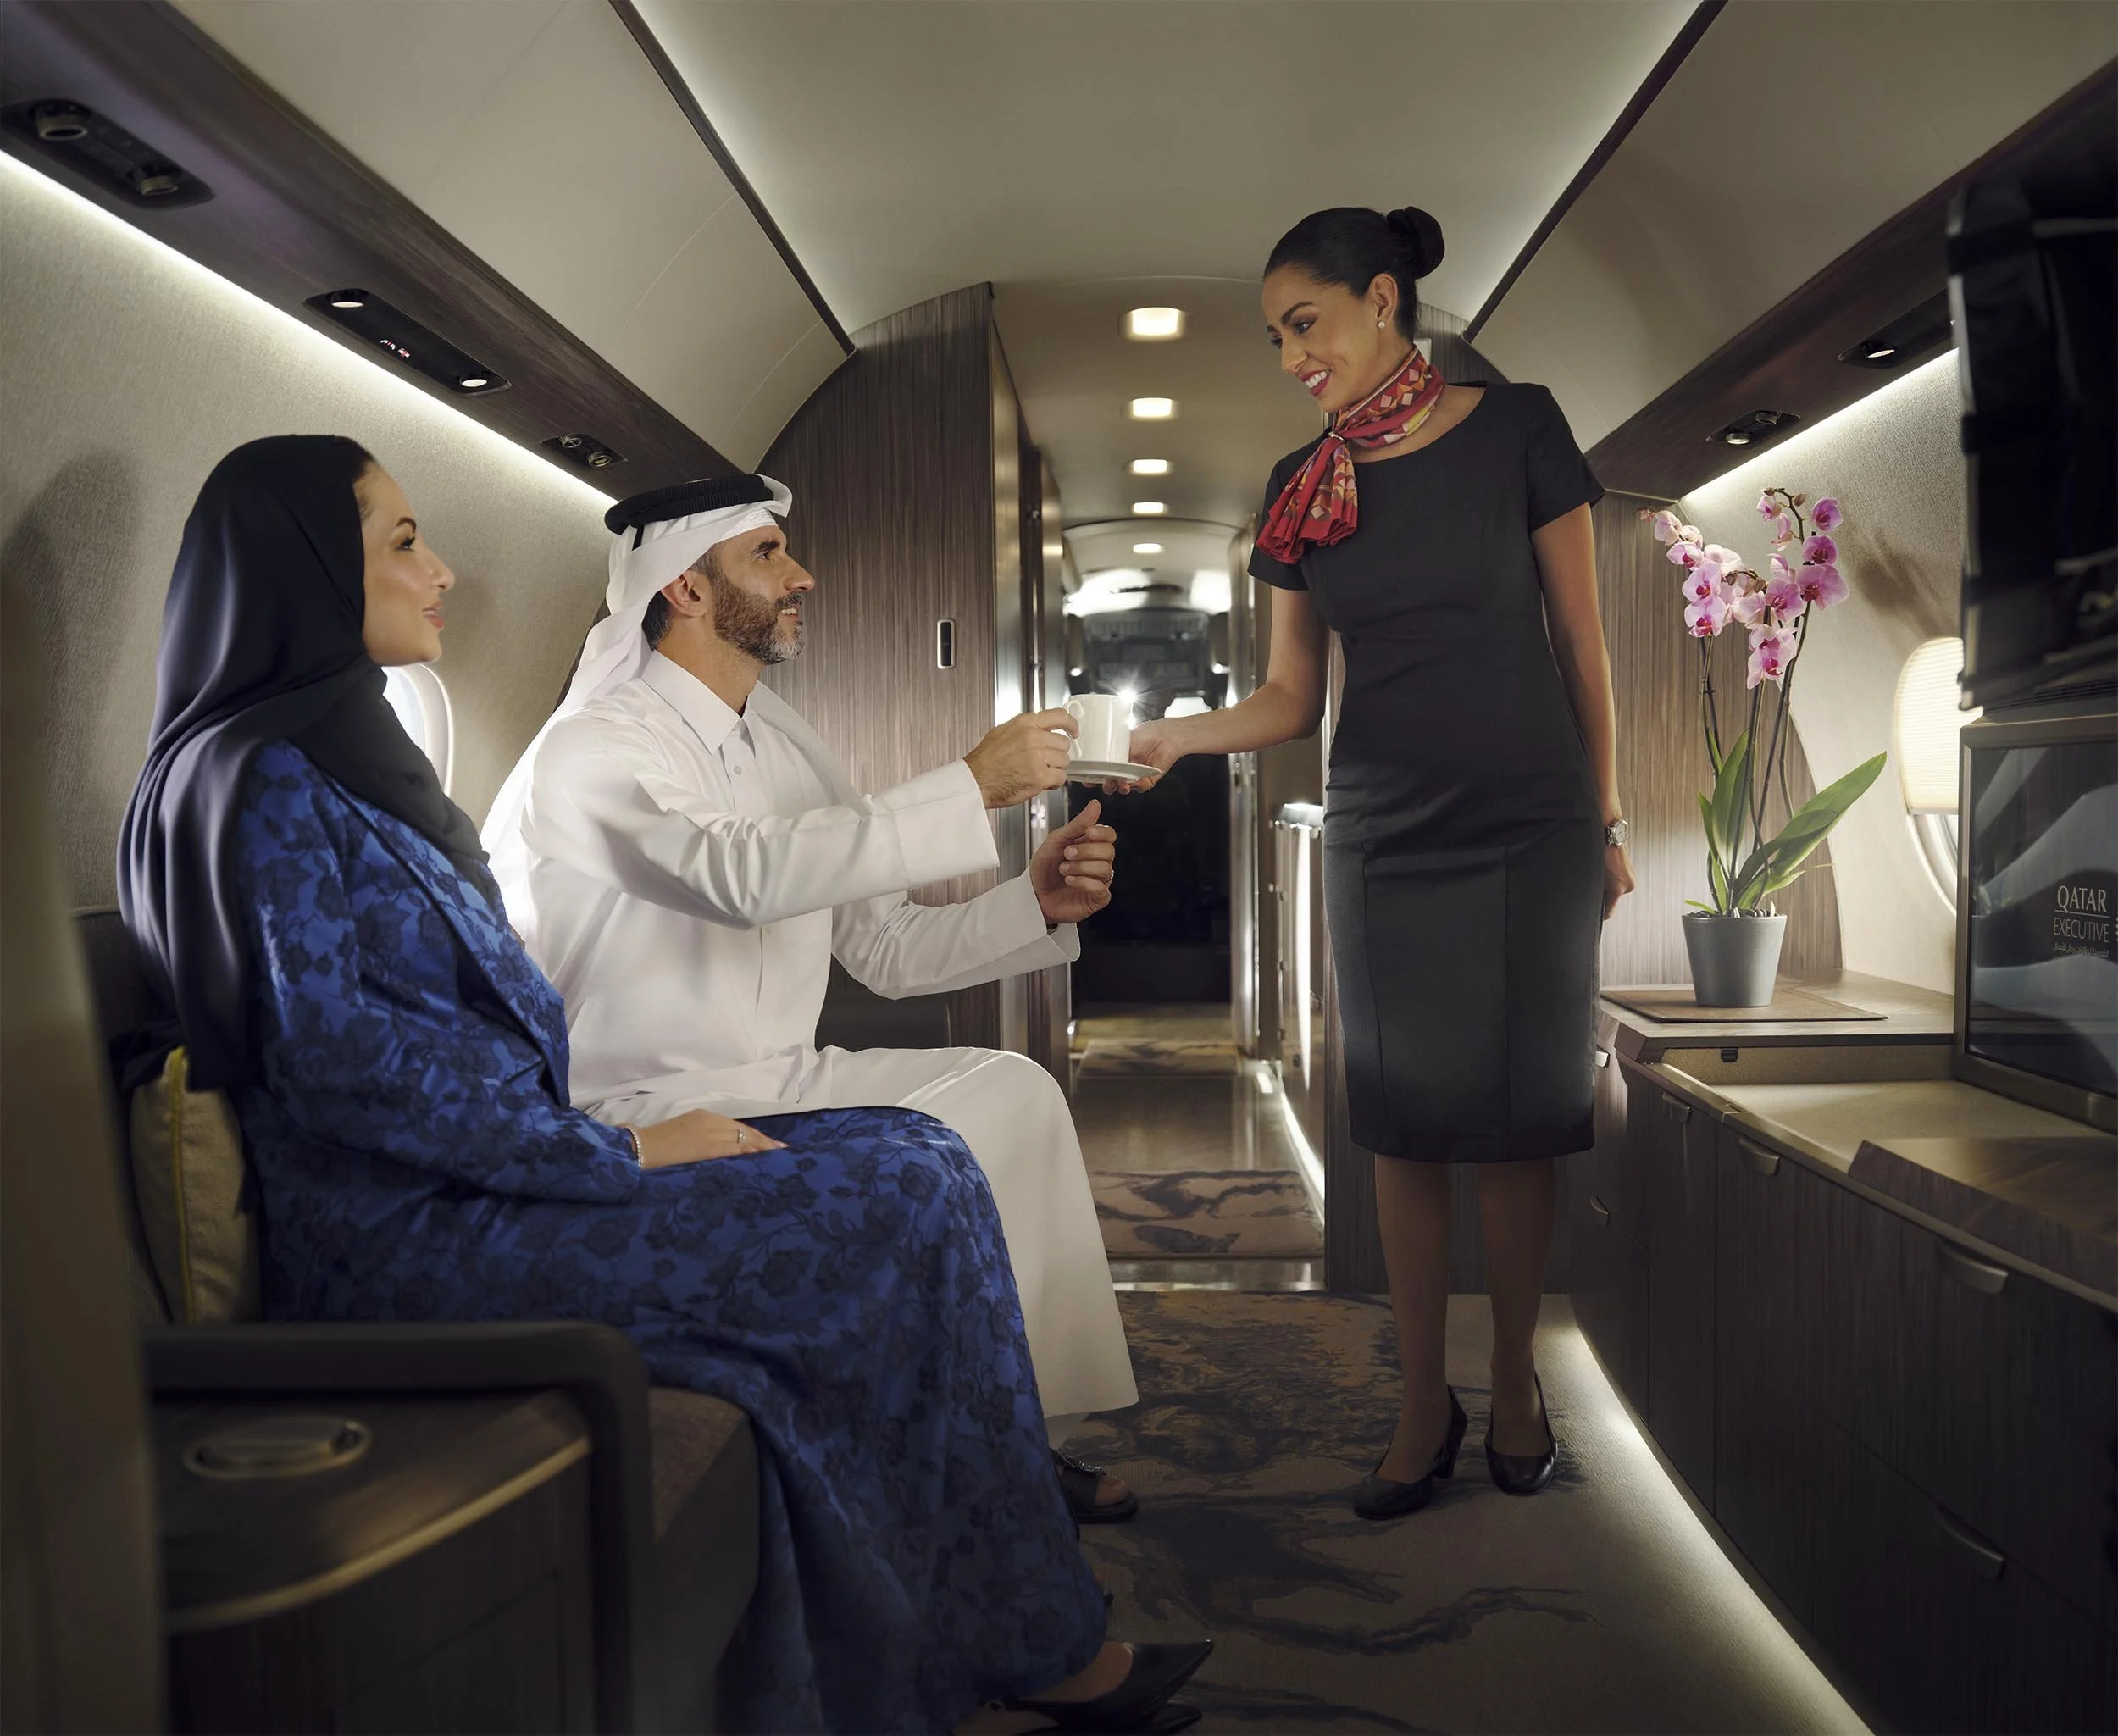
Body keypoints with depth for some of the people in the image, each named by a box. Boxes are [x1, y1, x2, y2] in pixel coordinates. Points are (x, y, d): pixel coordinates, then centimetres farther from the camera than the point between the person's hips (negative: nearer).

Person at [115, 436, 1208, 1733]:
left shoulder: (353, 758, 19)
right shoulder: (262, 776, -10)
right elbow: (331, 1053, -20)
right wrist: (617, 1154, -17)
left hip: (482, 1177, 9)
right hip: (417, 1241, -9)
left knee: (910, 1153, -2)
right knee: (909, 1198, -15)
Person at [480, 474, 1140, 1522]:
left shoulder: (784, 747, 13)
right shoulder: (596, 746, -12)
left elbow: (887, 948, 11)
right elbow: (745, 873, -33)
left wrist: (1035, 904, -6)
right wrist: (973, 785, -29)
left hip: (779, 1084, 8)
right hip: (645, 1118, -8)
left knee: (1013, 1087, -6)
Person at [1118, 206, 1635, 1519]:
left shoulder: (1517, 430, -1)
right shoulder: (1301, 489, 8)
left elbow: (1580, 641, 2)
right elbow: (1295, 696, 9)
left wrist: (1607, 820, 3)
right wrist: (1180, 736, -9)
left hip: (1529, 829, -2)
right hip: (1382, 837, 3)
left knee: (1518, 1114, 1)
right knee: (1407, 1120, 5)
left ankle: (1518, 1385, 20)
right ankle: (1425, 1408, 16)